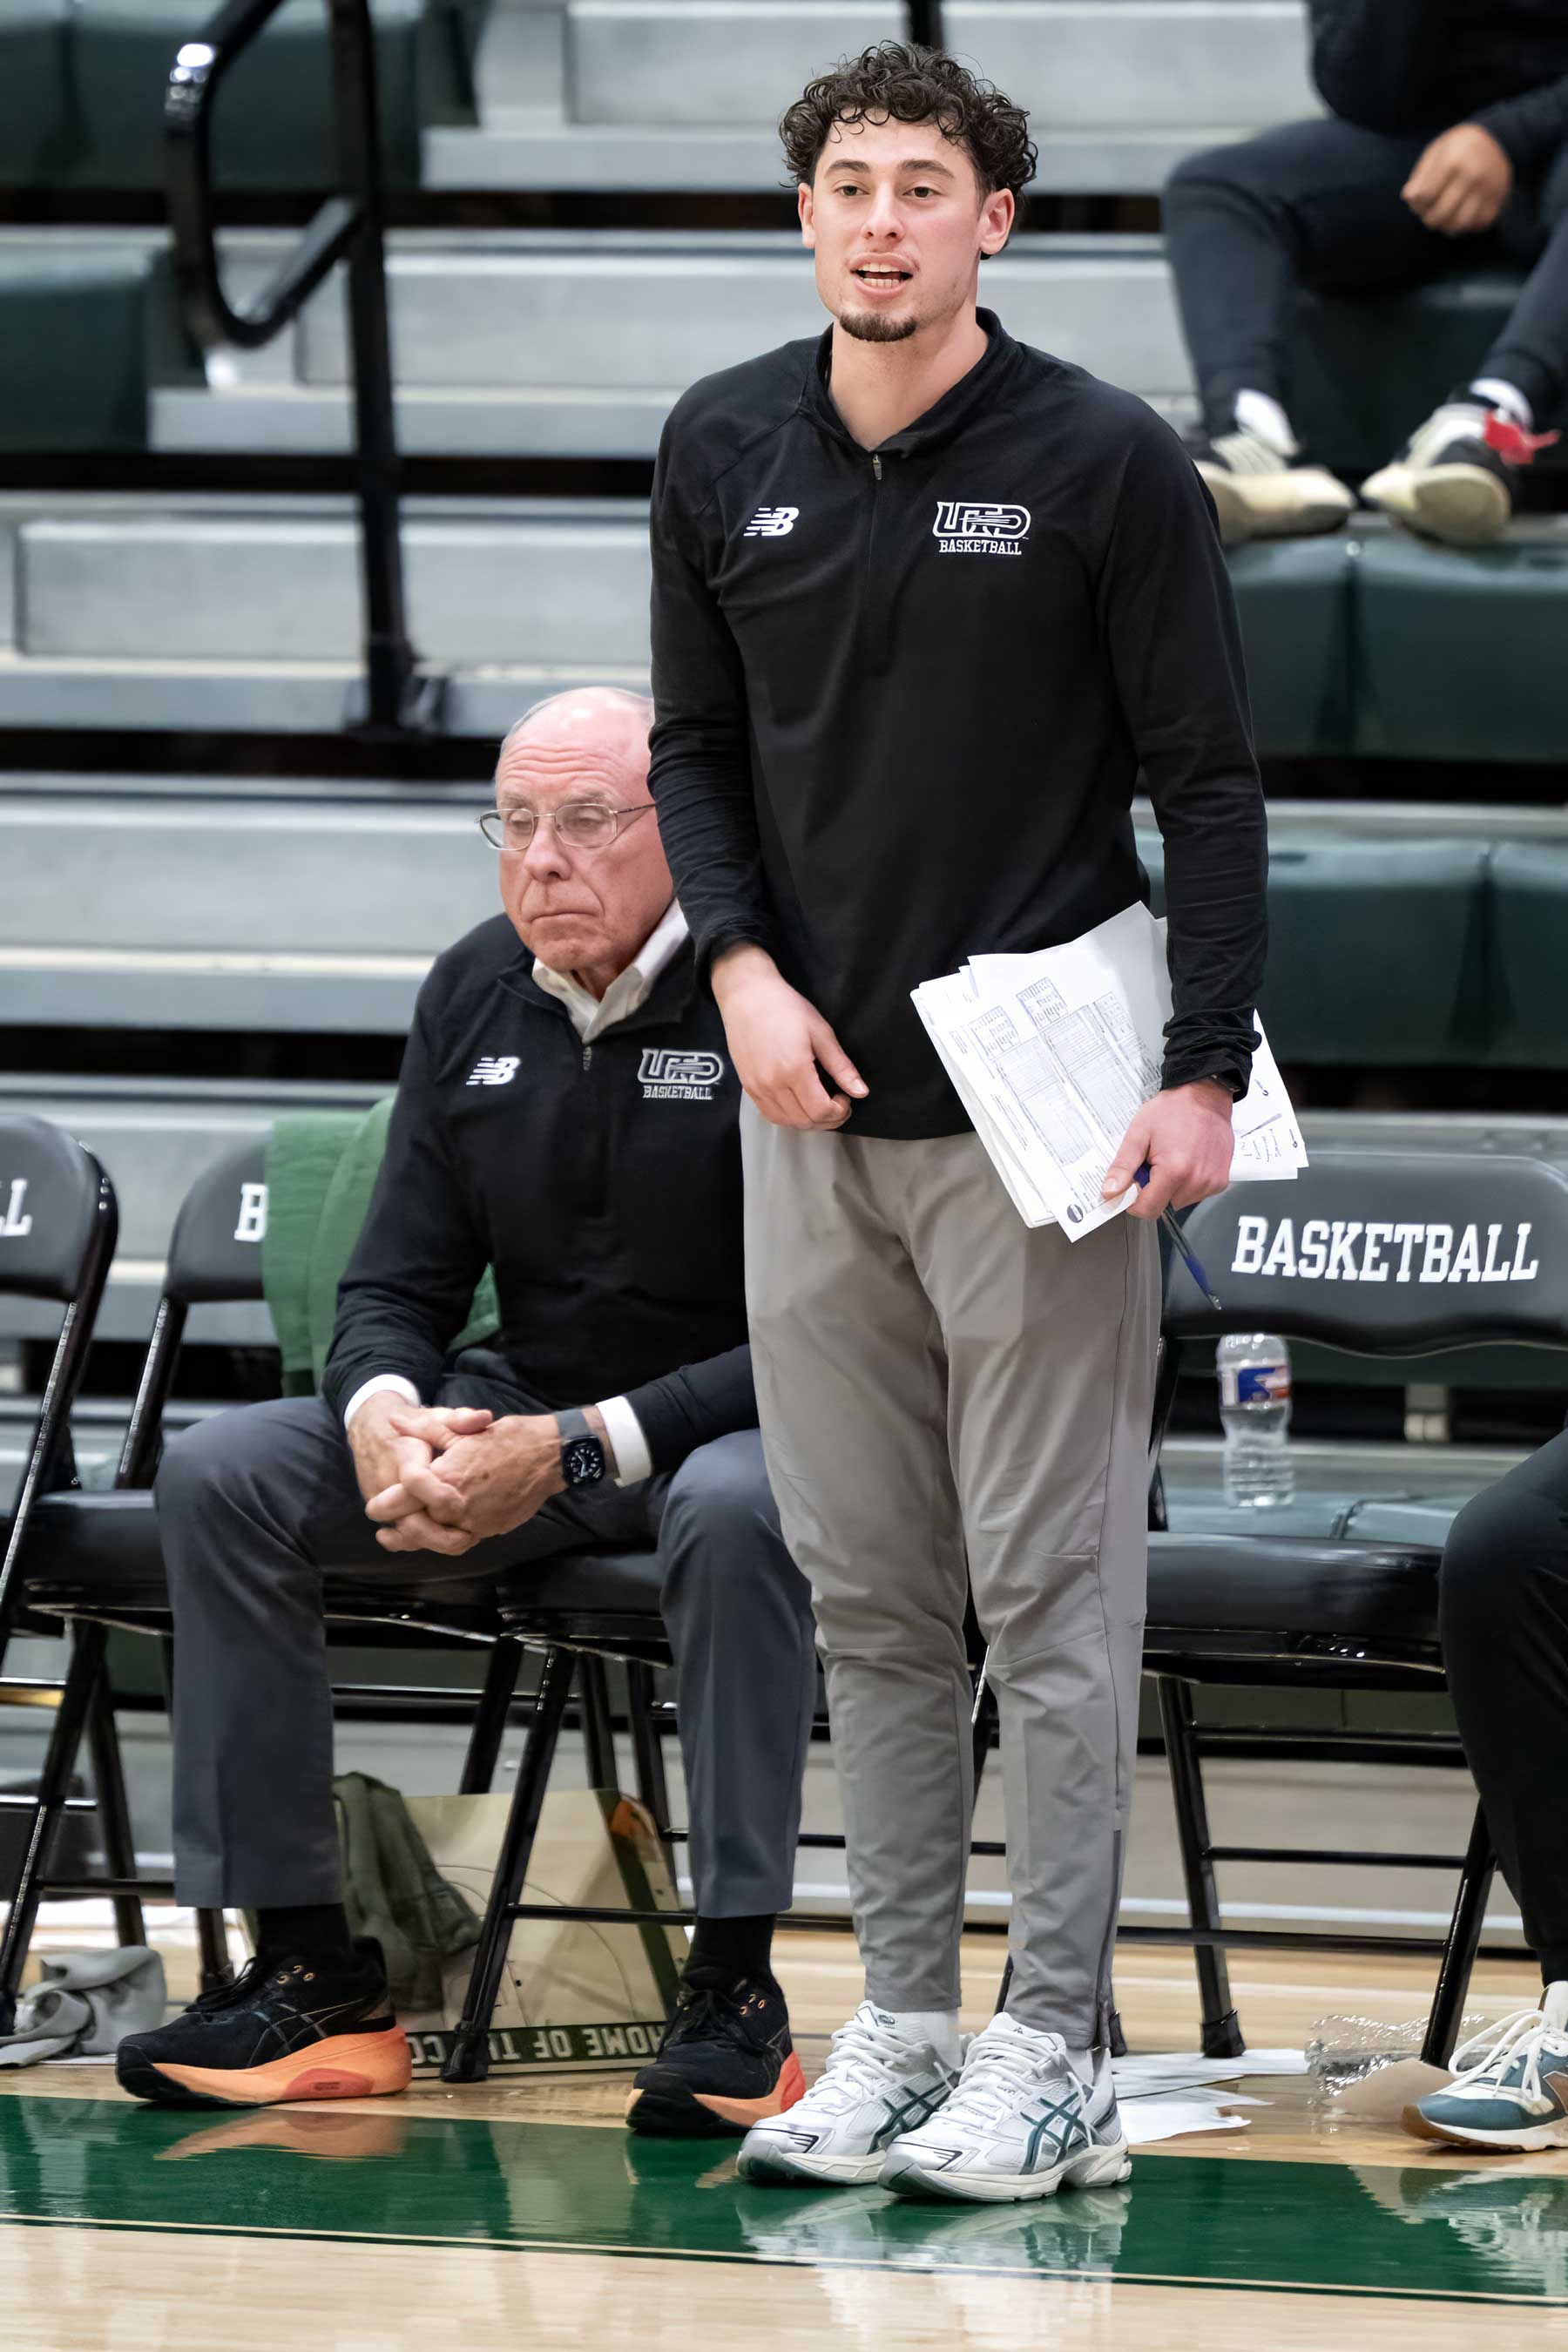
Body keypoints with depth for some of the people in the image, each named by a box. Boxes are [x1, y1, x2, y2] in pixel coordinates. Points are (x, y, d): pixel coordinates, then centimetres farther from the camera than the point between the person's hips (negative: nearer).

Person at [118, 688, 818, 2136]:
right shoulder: (475, 997, 3)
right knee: (221, 1476, -12)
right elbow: (396, 1287, 7)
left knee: (737, 1510, -41)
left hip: (722, 1429, -6)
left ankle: (737, 1988, -32)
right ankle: (310, 1974, -11)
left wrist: (572, 1453, -28)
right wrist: (385, 1416, -18)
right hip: (522, 1417, 6)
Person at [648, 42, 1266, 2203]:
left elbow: (1209, 786, -6)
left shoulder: (1105, 464, -8)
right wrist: (744, 967, -3)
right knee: (869, 1592, 9)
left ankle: (1057, 2053, 1)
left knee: (1052, 1592, -2)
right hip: (813, 1104, 5)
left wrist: (1207, 1074, -13)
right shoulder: (725, 451, 5)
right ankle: (902, 2023, 15)